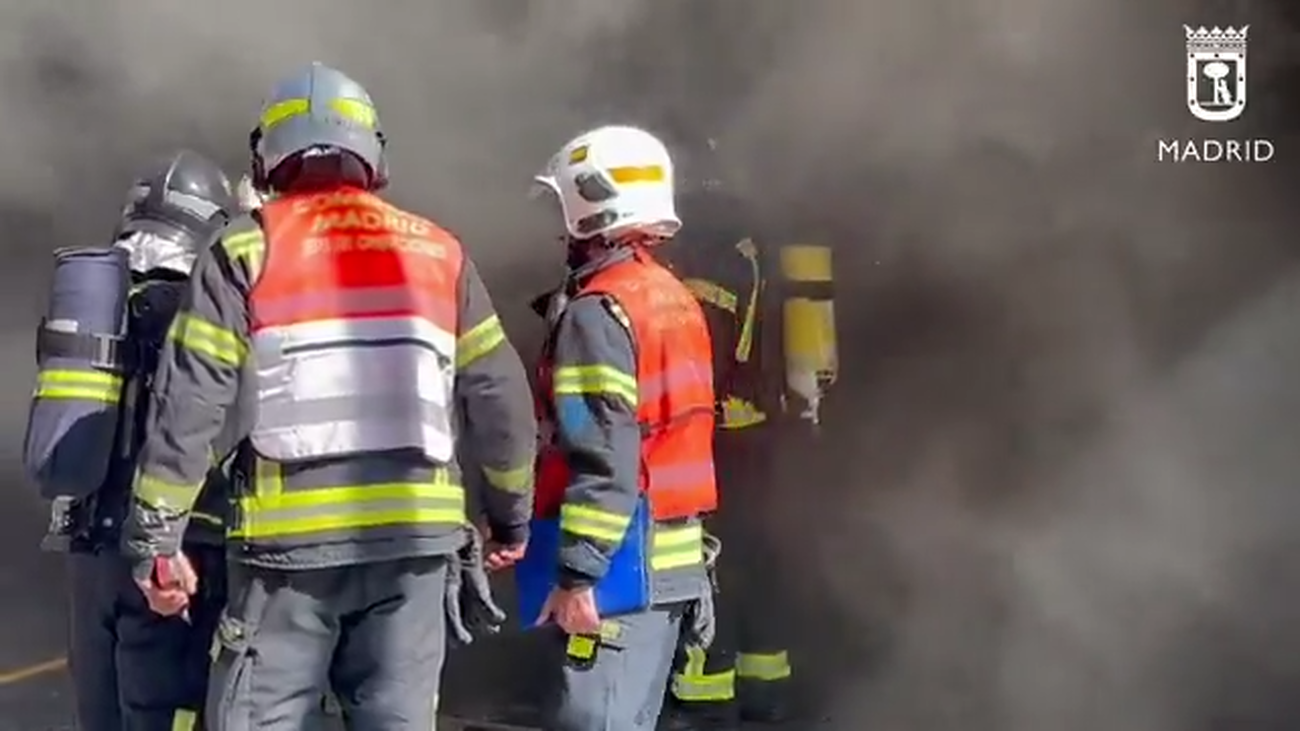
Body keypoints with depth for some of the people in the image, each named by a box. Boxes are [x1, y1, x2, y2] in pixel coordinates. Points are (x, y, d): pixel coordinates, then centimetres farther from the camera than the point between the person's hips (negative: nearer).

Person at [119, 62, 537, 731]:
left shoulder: (247, 249, 2)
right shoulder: (437, 252, 10)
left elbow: (188, 404, -4)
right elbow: (498, 396, 11)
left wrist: (156, 539, 1)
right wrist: (511, 514, 22)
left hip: (292, 541, -3)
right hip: (413, 537, 3)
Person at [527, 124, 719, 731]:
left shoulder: (597, 311, -14)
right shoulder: (674, 298, 15)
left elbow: (603, 457, -21)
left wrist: (577, 573, -21)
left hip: (621, 566, -9)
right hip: (674, 559, 9)